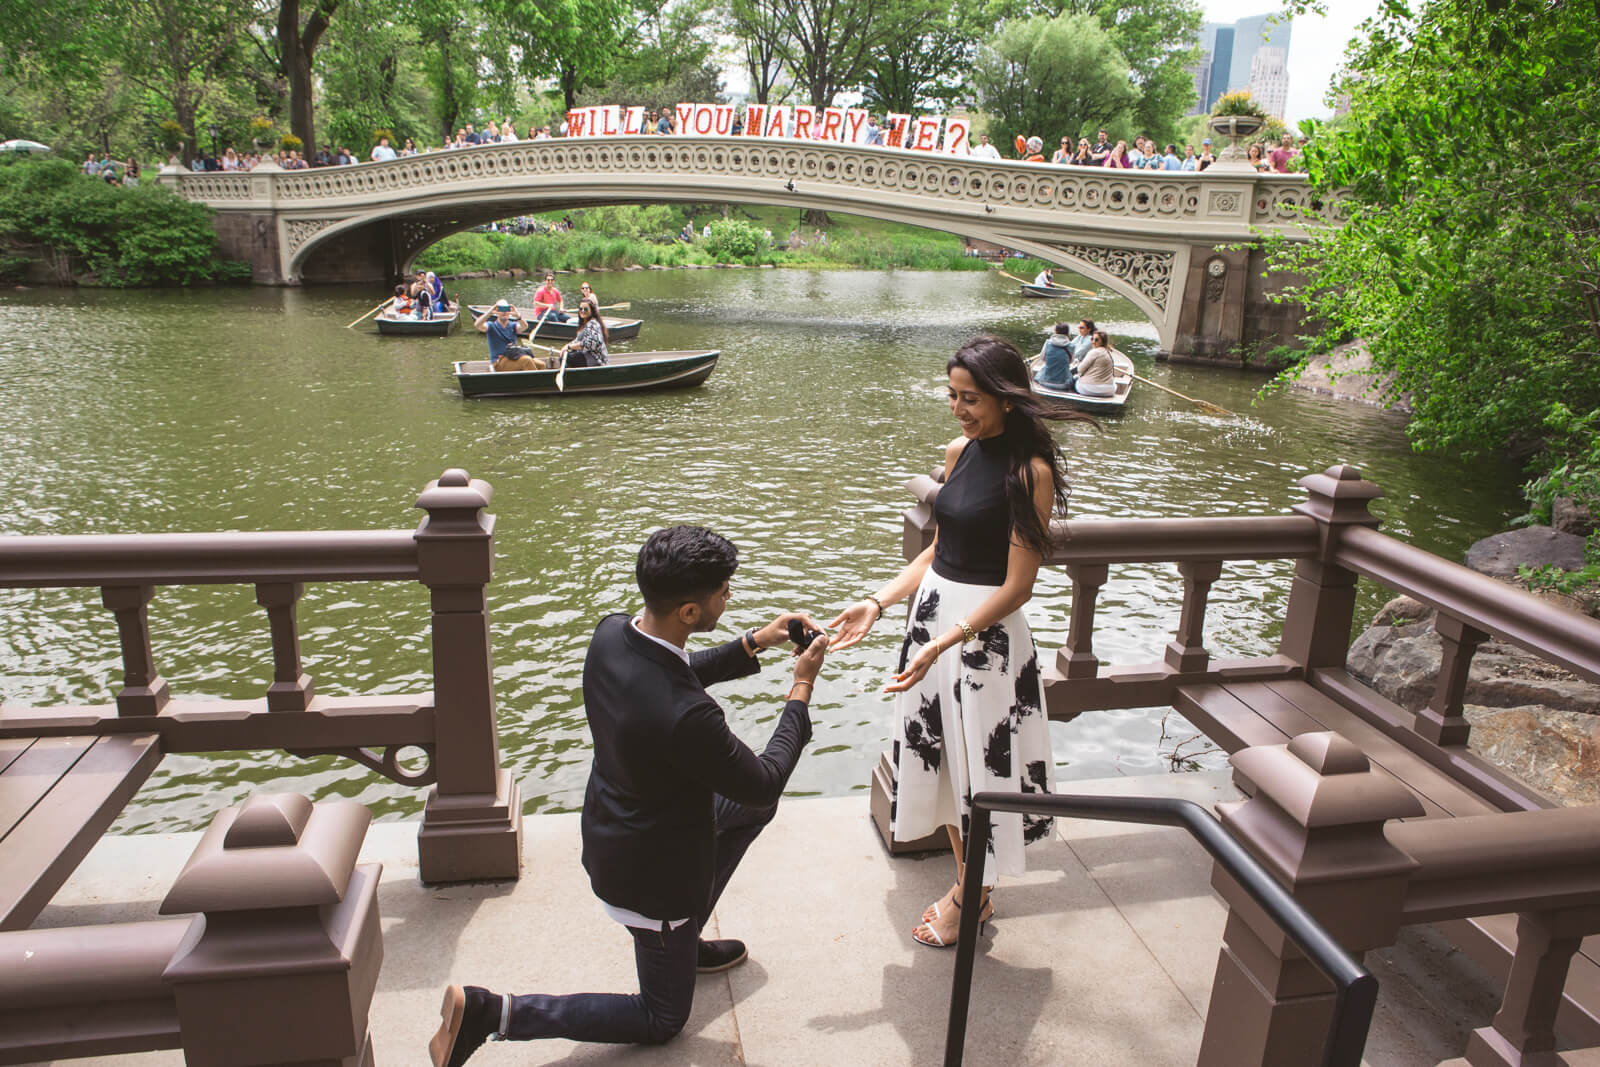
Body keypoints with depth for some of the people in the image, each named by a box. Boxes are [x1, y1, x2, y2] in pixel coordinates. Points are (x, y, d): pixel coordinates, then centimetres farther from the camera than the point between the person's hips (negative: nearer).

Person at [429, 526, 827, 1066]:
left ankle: (686, 941, 34)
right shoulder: (685, 717, -40)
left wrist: (753, 643, 0)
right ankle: (494, 1012, 5)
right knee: (662, 1019, 16)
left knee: (754, 809, 24)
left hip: (611, 820, 8)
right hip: (652, 871, -8)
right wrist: (801, 690, -13)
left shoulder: (610, 634, -16)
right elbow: (763, 782, -22)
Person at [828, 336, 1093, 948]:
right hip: (932, 607, 8)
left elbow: (1017, 586, -18)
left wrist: (942, 644, -25)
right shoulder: (959, 452, 5)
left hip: (985, 627, -7)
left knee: (980, 759, 8)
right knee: (941, 751, 16)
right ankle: (973, 891, 35)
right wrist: (878, 604, 1)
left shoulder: (1030, 471, -16)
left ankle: (966, 898, 30)